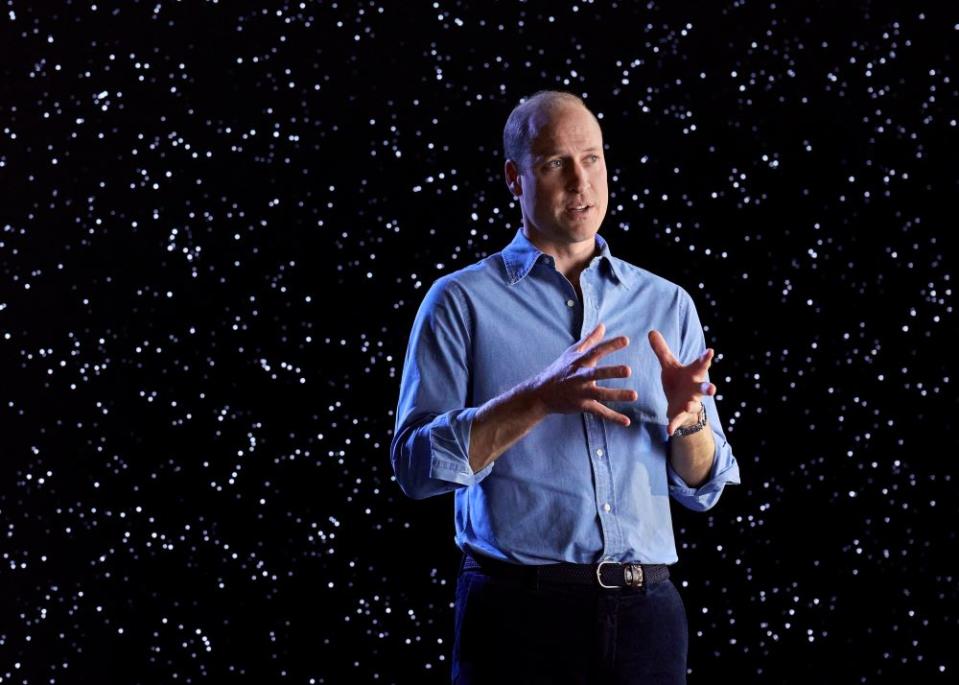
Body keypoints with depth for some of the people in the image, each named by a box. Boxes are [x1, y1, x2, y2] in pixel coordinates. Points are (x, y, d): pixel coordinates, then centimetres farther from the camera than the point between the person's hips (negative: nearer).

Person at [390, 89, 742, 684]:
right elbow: (417, 466, -9)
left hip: (646, 611, 3)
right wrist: (540, 399, -21)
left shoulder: (668, 305, 11)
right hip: (521, 611, -3)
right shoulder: (463, 301, 1)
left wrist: (688, 416, -11)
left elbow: (703, 488, 10)